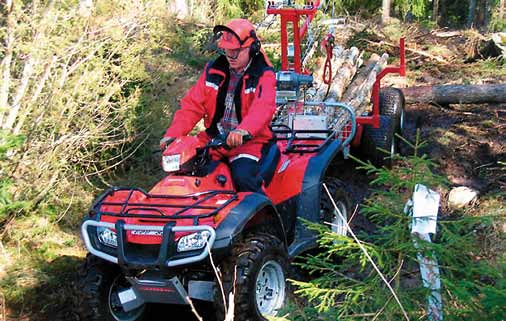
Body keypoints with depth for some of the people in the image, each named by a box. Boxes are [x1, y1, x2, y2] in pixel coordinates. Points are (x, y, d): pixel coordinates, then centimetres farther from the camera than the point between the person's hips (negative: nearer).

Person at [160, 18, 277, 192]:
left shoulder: (263, 75, -4)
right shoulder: (213, 71, 11)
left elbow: (263, 108, -24)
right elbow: (193, 104, 7)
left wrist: (242, 131, -45)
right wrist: (172, 134, -8)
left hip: (248, 140, -5)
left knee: (243, 177, -31)